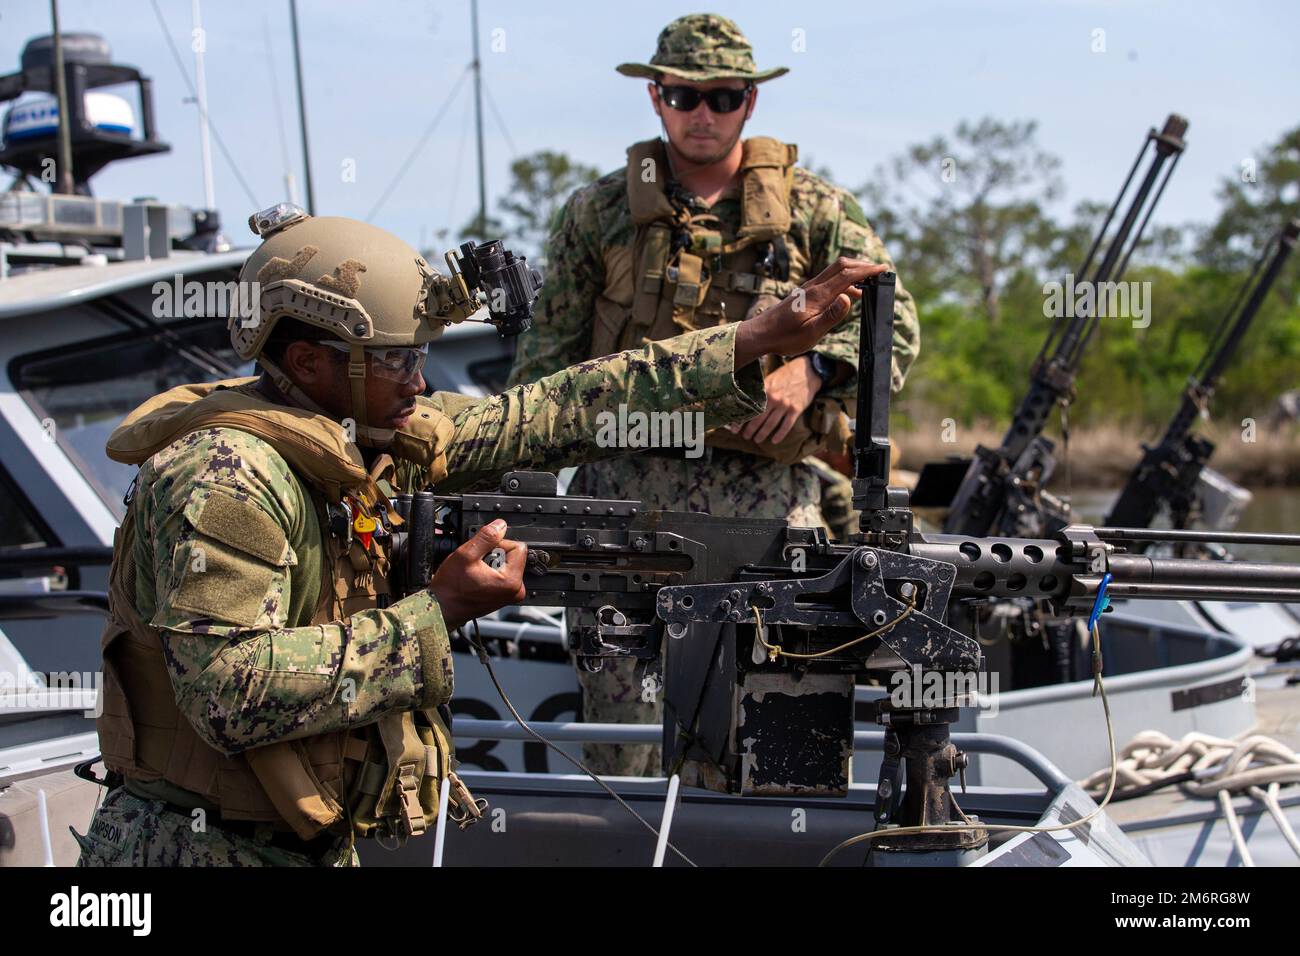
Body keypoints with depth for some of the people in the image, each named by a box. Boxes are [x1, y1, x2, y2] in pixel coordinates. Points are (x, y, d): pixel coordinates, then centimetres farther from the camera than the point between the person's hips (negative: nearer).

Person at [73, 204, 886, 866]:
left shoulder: (377, 434, 3)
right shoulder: (223, 478, -21)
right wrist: (435, 613, -23)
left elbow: (556, 413, 6)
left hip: (312, 846, 8)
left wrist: (761, 341, 5)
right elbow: (233, 696, -29)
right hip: (202, 846, -8)